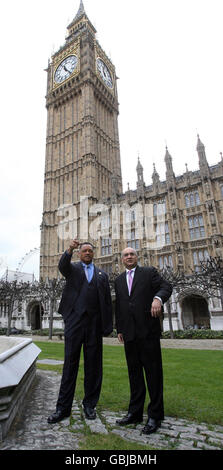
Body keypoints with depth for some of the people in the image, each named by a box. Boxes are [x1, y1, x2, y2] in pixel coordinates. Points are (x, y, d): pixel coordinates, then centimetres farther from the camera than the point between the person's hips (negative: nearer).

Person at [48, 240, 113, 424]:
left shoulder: (102, 275, 15)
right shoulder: (73, 268, 11)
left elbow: (107, 301, 10)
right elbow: (62, 265, -14)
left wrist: (108, 326, 2)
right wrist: (70, 250, -35)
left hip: (94, 324, 2)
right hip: (74, 322, -2)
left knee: (93, 365, 9)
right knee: (70, 364, 4)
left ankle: (90, 405, 25)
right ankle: (63, 407, 17)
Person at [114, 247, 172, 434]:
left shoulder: (150, 272, 4)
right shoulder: (119, 280, 16)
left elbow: (166, 286, -8)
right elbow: (118, 306, 16)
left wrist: (158, 298, -29)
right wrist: (119, 329, 12)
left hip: (148, 330, -4)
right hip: (129, 333, 4)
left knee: (153, 372, 3)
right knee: (134, 372, 13)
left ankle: (155, 415, 16)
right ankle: (135, 412, 26)